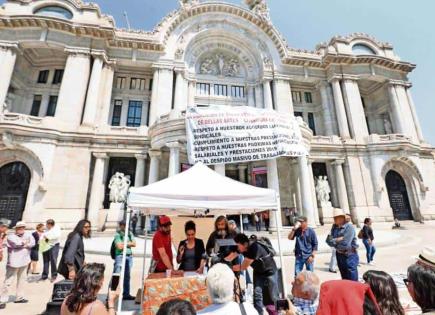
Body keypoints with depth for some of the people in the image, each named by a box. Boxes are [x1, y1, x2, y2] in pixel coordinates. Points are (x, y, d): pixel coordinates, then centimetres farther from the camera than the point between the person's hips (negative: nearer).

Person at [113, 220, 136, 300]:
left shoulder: (130, 233, 10)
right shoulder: (117, 234, -6)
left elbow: (134, 244, 2)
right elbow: (120, 246, -15)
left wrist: (125, 243, -7)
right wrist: (129, 244, -4)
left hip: (129, 256, 6)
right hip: (120, 256, -6)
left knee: (127, 276, 14)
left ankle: (126, 294, 24)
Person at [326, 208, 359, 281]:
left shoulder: (349, 227, -18)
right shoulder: (334, 227, 1)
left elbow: (345, 244, -24)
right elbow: (328, 240, -5)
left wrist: (334, 241, -8)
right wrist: (337, 240, -21)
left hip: (349, 255, -6)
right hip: (339, 255, 6)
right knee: (344, 279, 20)